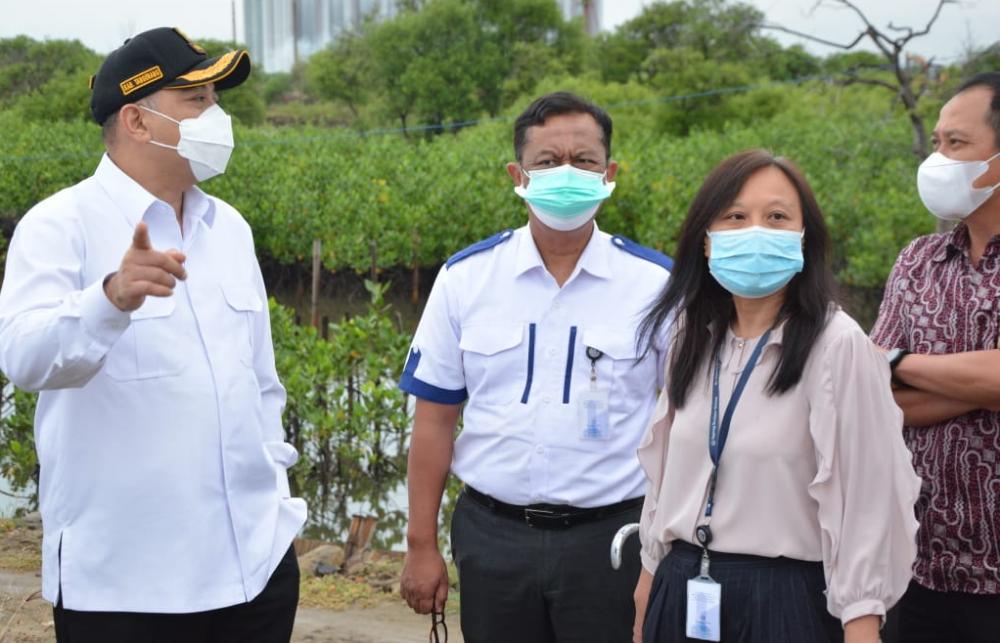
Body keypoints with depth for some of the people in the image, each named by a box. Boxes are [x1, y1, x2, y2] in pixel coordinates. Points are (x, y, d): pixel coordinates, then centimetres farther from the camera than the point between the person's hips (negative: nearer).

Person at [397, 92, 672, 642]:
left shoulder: (658, 284, -3)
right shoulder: (465, 278, 1)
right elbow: (435, 418, 4)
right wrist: (421, 546, 2)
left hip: (611, 536, -1)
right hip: (492, 534, 1)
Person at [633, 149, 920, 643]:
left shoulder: (838, 346, -14)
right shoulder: (694, 338, 6)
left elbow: (866, 498, -15)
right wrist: (649, 582, 15)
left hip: (787, 597, -5)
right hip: (682, 594, 5)